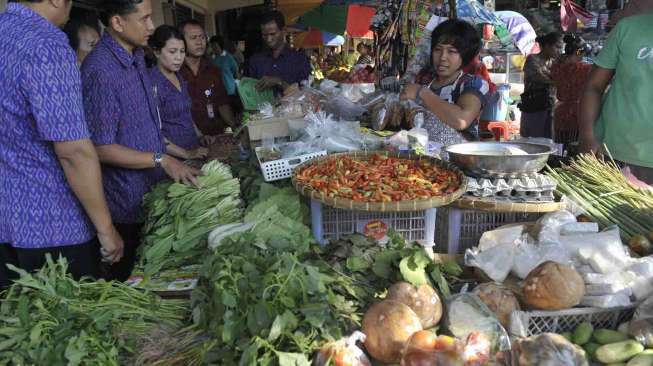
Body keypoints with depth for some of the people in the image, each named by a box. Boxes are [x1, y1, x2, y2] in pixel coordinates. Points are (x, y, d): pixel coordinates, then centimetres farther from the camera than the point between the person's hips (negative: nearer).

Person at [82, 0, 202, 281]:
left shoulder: (137, 57, 7)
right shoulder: (100, 70, -23)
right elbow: (101, 149, -23)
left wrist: (183, 153, 15)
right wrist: (162, 160, -23)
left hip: (154, 189, 8)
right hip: (130, 202, -8)